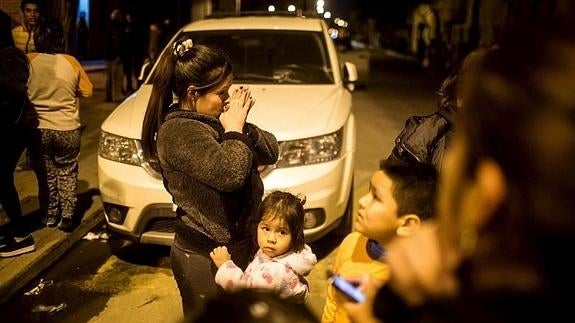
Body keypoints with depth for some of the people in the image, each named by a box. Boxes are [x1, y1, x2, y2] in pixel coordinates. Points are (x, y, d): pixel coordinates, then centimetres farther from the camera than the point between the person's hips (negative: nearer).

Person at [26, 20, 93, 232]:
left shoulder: (29, 61, -7)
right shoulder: (71, 62, -5)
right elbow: (87, 91, 3)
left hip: (39, 128, 0)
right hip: (67, 129, 0)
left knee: (45, 173, 16)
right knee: (67, 174, 14)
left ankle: (50, 215, 24)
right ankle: (67, 217, 14)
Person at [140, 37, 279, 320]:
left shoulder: (212, 119, 3)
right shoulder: (178, 131, -20)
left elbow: (271, 152, 5)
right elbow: (231, 173, -32)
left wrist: (241, 125, -12)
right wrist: (235, 130, -16)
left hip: (237, 247, 8)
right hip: (204, 256, -8)